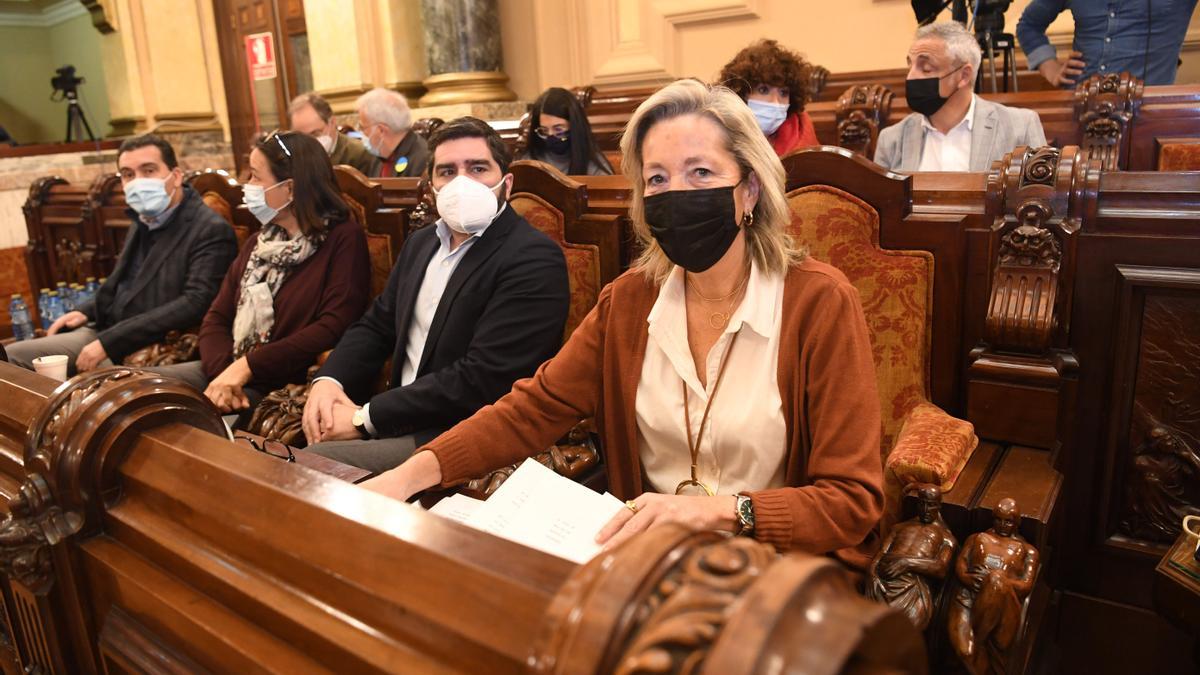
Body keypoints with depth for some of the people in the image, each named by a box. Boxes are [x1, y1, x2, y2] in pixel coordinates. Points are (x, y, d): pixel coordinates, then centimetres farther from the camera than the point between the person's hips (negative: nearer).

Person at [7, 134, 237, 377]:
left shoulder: (211, 231, -15)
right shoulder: (143, 220, 13)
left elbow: (195, 304, -25)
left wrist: (109, 342, -24)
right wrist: (86, 311, 9)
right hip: (103, 333, 8)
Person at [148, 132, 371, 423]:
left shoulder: (343, 239, -7)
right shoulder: (259, 243, 17)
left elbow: (334, 328, -18)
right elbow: (217, 318, 10)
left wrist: (247, 365, -18)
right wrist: (222, 373, -11)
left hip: (285, 387, -7)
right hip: (226, 371, 7)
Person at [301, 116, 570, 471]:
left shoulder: (534, 259, -15)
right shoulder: (420, 242, 13)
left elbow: (481, 379, -21)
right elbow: (376, 325, 16)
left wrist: (365, 417, -17)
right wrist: (328, 380, -5)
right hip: (403, 422, 7)